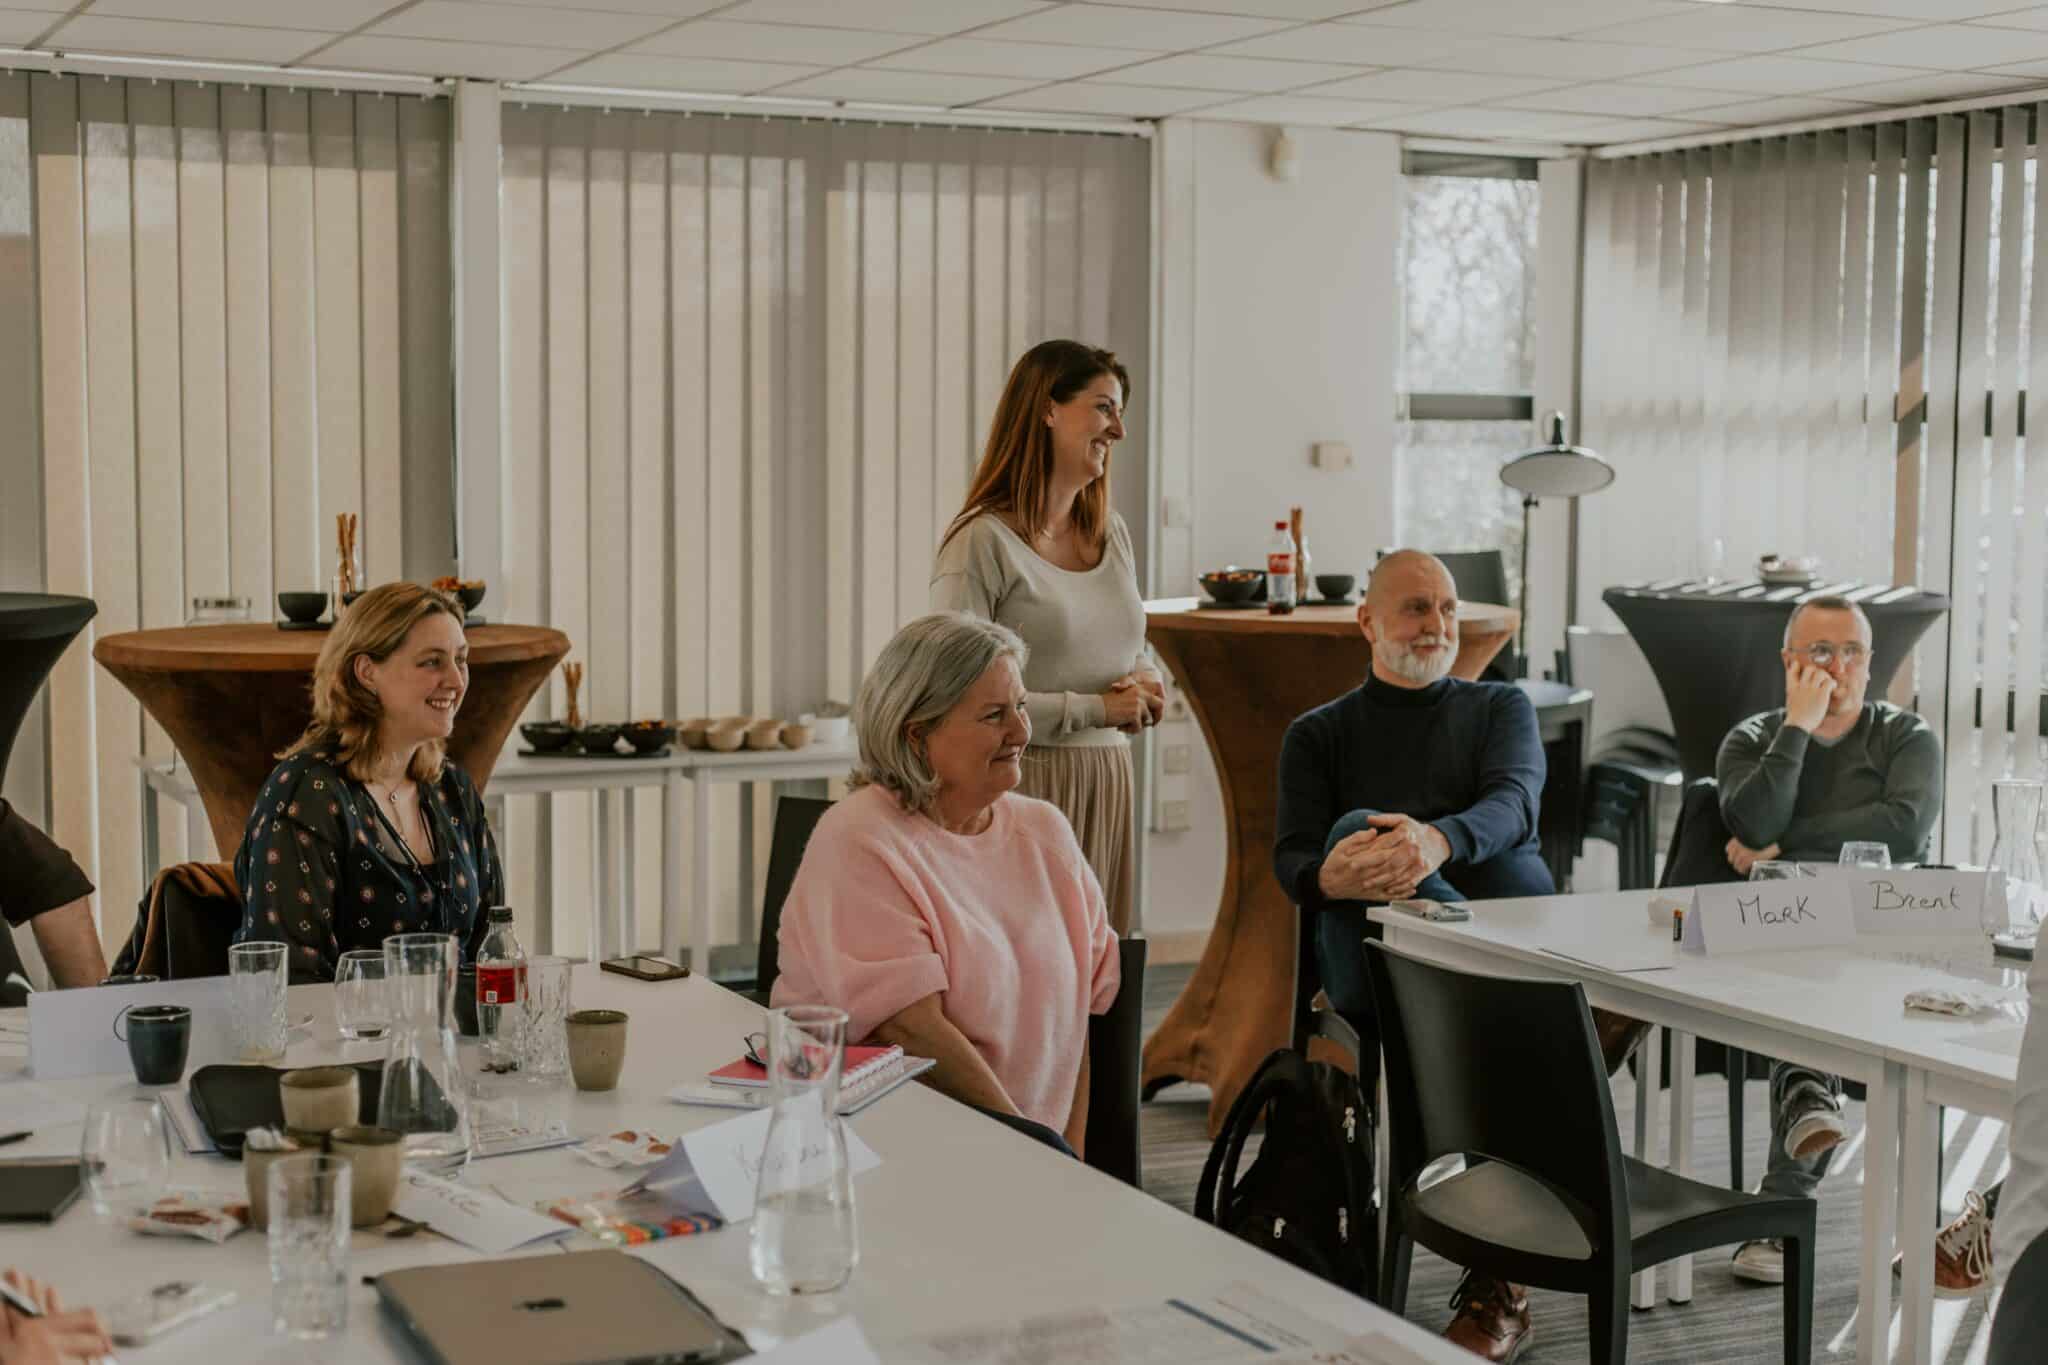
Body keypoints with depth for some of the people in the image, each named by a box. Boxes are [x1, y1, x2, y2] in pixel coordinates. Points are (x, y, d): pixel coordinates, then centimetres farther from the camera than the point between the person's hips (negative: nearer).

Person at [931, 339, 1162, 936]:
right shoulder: (982, 540, -10)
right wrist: (1094, 708, -13)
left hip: (1106, 781, 7)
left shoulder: (1111, 533, 13)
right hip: (1023, 784, -7)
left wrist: (1146, 685, 1)